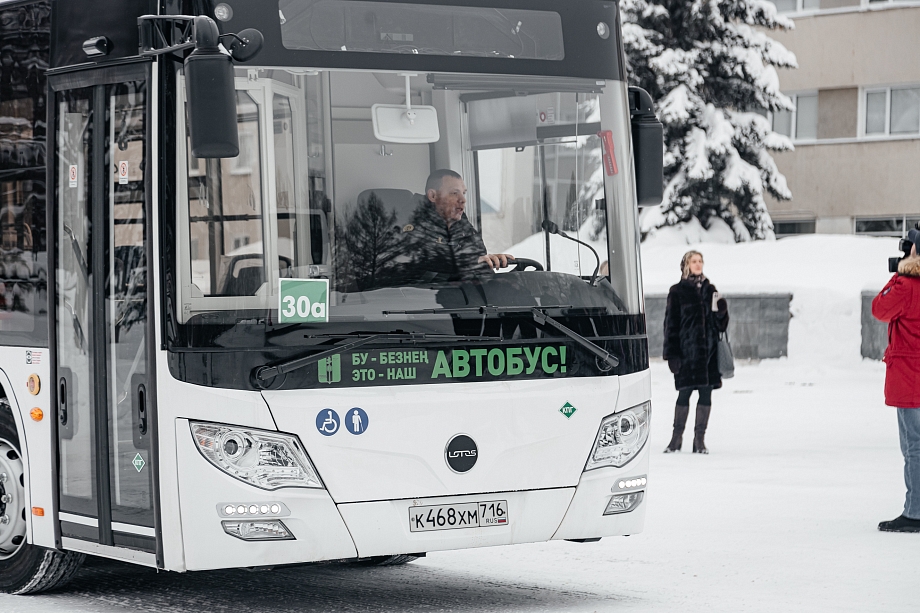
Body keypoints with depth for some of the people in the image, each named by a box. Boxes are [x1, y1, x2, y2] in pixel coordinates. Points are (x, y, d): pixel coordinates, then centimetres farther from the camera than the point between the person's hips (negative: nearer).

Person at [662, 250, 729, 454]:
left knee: (706, 393, 2)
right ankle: (677, 436, 9)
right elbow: (671, 324, -1)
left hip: (708, 351, 4)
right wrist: (672, 354, -8)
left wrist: (721, 310, -6)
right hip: (687, 351, -4)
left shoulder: (709, 290, 13)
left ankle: (700, 439, 7)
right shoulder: (678, 292, 2)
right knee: (684, 393, -2)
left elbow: (720, 323, 16)